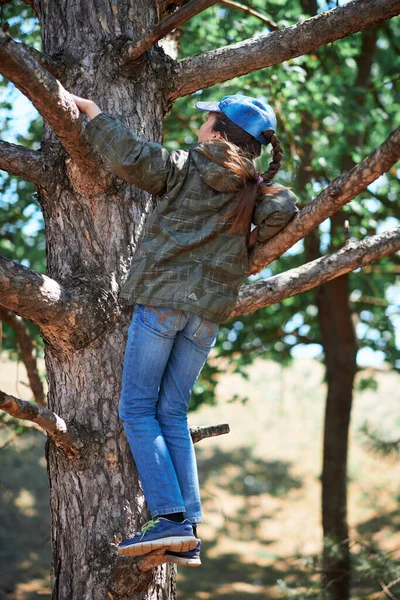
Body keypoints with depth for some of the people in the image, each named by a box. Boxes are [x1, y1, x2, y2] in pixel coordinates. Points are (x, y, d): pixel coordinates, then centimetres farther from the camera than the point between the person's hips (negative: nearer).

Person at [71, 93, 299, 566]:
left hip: (163, 298, -5)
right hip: (208, 311, 5)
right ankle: (188, 535, 2)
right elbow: (284, 208, -1)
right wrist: (247, 244, 15)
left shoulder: (185, 168, -2)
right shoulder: (255, 189, 13)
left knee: (138, 408, -1)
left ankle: (171, 518, -13)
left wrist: (89, 109, 0)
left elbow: (130, 157, -12)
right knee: (172, 413, 9)